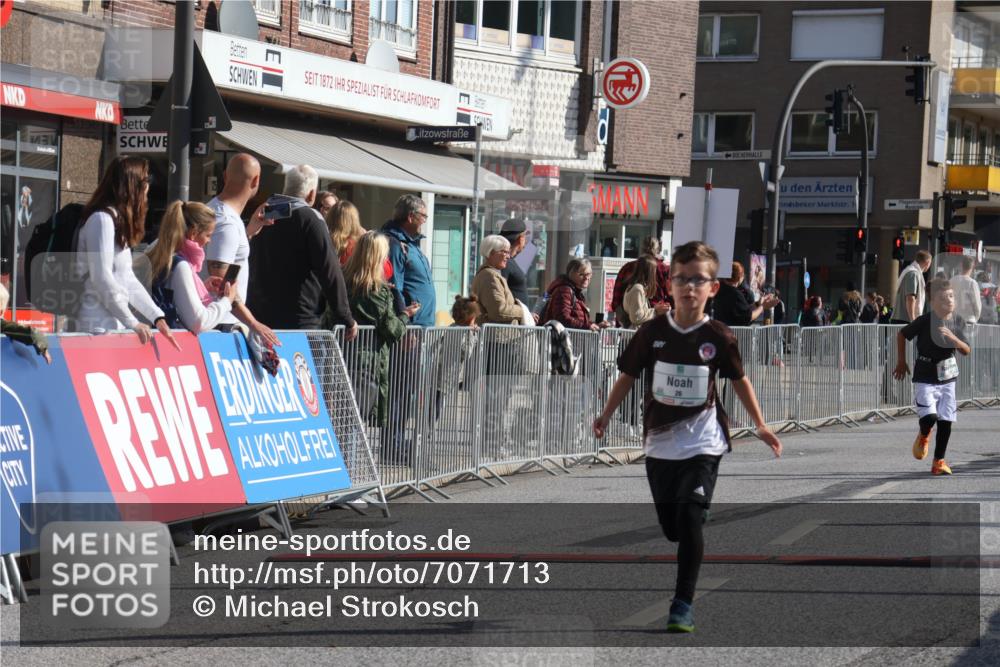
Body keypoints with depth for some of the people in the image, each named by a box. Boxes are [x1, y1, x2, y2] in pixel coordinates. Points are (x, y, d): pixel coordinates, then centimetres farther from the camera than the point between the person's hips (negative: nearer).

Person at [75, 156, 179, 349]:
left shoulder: (119, 221, 20)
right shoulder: (102, 219, -10)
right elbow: (101, 278, -17)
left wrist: (157, 317, 10)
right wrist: (132, 323, -15)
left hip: (114, 324, 9)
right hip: (98, 326, -9)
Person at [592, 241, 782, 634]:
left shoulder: (719, 338, -5)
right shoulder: (652, 333, -3)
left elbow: (739, 380, 9)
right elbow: (628, 375, 8)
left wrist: (761, 427, 12)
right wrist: (606, 416, 6)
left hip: (703, 444, -2)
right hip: (660, 443, 2)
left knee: (690, 519, -13)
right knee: (670, 525, 8)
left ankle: (683, 605, -7)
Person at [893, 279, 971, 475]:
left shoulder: (957, 323, 0)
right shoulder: (925, 321, -13)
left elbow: (967, 351, -3)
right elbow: (901, 334, 1)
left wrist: (953, 337, -22)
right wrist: (901, 362, 6)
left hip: (947, 378, 4)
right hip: (925, 379, -4)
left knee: (946, 420, 1)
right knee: (929, 416, -18)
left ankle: (939, 461, 14)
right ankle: (923, 437, 18)